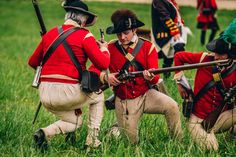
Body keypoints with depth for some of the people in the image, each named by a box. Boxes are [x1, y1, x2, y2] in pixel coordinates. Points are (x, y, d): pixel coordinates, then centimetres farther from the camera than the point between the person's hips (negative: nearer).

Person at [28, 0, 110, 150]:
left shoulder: (50, 33, 12)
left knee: (75, 122, 27)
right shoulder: (84, 35, -4)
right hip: (67, 91, -5)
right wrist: (104, 48, 13)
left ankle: (45, 133, 0)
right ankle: (92, 140, 17)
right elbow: (103, 64, -8)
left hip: (45, 94, 5)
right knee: (98, 96, 26)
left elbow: (32, 62, 19)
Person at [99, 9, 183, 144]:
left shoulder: (147, 47, -3)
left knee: (171, 106, -27)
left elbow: (155, 78, -9)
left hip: (146, 94, 0)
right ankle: (117, 129, 33)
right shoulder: (110, 48, -2)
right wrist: (105, 77, -23)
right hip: (124, 101, 0)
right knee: (131, 141, -2)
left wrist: (150, 77, -35)